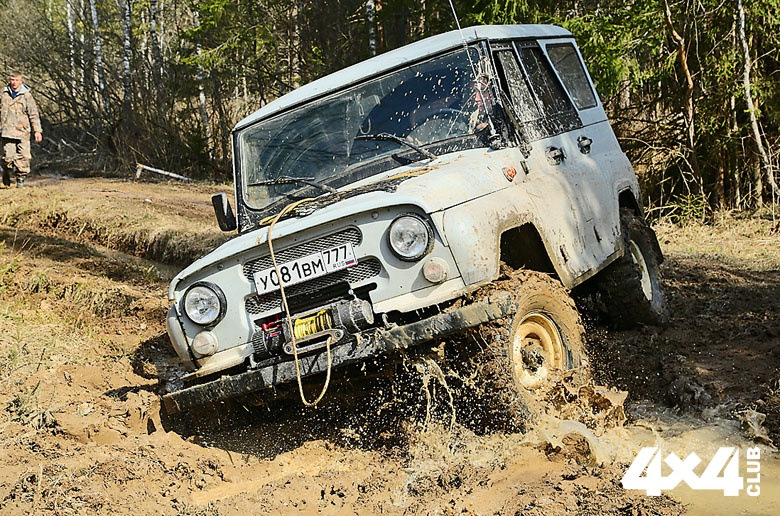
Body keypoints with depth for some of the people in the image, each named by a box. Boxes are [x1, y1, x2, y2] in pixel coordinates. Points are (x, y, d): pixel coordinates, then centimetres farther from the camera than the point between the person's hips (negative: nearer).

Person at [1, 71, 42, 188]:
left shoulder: (26, 96, 2)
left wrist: (37, 130, -5)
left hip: (23, 131, -1)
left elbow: (34, 114, 2)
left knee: (23, 157, -6)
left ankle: (21, 179, 10)